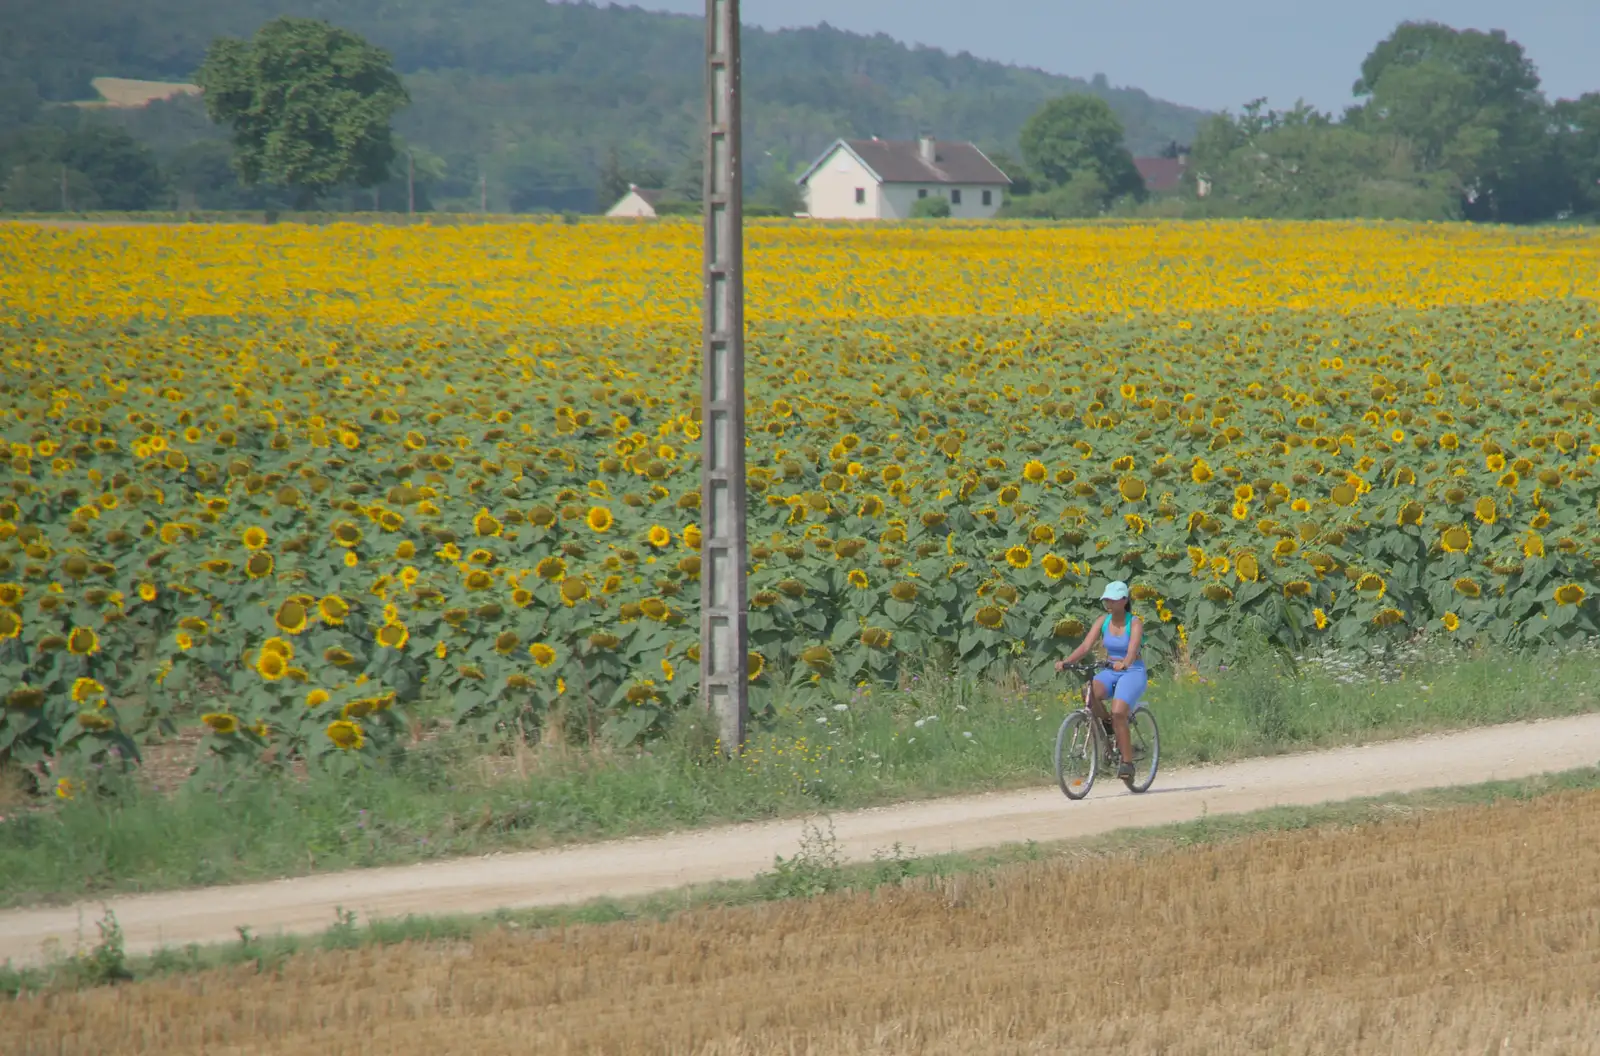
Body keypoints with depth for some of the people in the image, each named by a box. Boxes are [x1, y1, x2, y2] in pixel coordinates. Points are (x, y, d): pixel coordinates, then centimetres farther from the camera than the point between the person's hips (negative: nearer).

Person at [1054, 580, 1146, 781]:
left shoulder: (1134, 623, -11)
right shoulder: (1103, 622, 2)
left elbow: (1132, 651, -27)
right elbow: (1085, 646, -8)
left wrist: (1124, 663, -50)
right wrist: (1066, 662, -25)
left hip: (1133, 672, -4)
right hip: (1110, 672, 4)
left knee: (1118, 713, -27)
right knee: (1091, 694, -30)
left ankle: (1128, 763, -16)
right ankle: (1107, 727, -2)